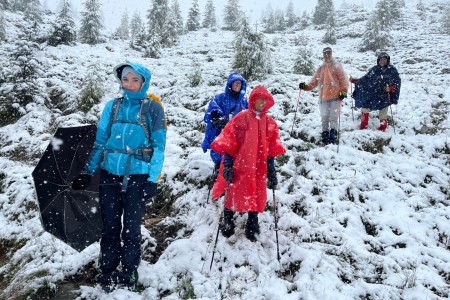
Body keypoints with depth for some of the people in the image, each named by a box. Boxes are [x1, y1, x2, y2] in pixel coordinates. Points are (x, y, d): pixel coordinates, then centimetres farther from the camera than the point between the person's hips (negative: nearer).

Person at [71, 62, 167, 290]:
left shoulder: (153, 107, -3)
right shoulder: (112, 106, 8)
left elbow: (159, 146, -5)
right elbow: (100, 141, 10)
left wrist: (152, 179, -11)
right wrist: (87, 172, 4)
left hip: (137, 176, -3)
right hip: (109, 174, 3)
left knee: (131, 226, 5)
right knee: (109, 225, 10)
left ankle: (128, 272, 24)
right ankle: (107, 269, 27)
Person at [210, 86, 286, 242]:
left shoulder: (270, 122, 7)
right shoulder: (241, 118, -4)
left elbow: (271, 148, 10)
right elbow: (228, 142, -6)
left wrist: (271, 170, 7)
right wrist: (227, 164, -11)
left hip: (258, 169, 3)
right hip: (239, 166, -3)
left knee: (256, 198, 10)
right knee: (233, 196, 7)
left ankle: (252, 228, 28)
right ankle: (228, 224, 28)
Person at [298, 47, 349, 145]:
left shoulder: (336, 65, 8)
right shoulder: (320, 69, 21)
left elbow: (343, 79, 1)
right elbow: (313, 82, 17)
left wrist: (343, 91, -13)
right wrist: (305, 86, -2)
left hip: (335, 96, -4)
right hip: (323, 97, 4)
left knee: (333, 118, -9)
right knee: (324, 118, 3)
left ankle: (333, 136, -6)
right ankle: (325, 138, 8)